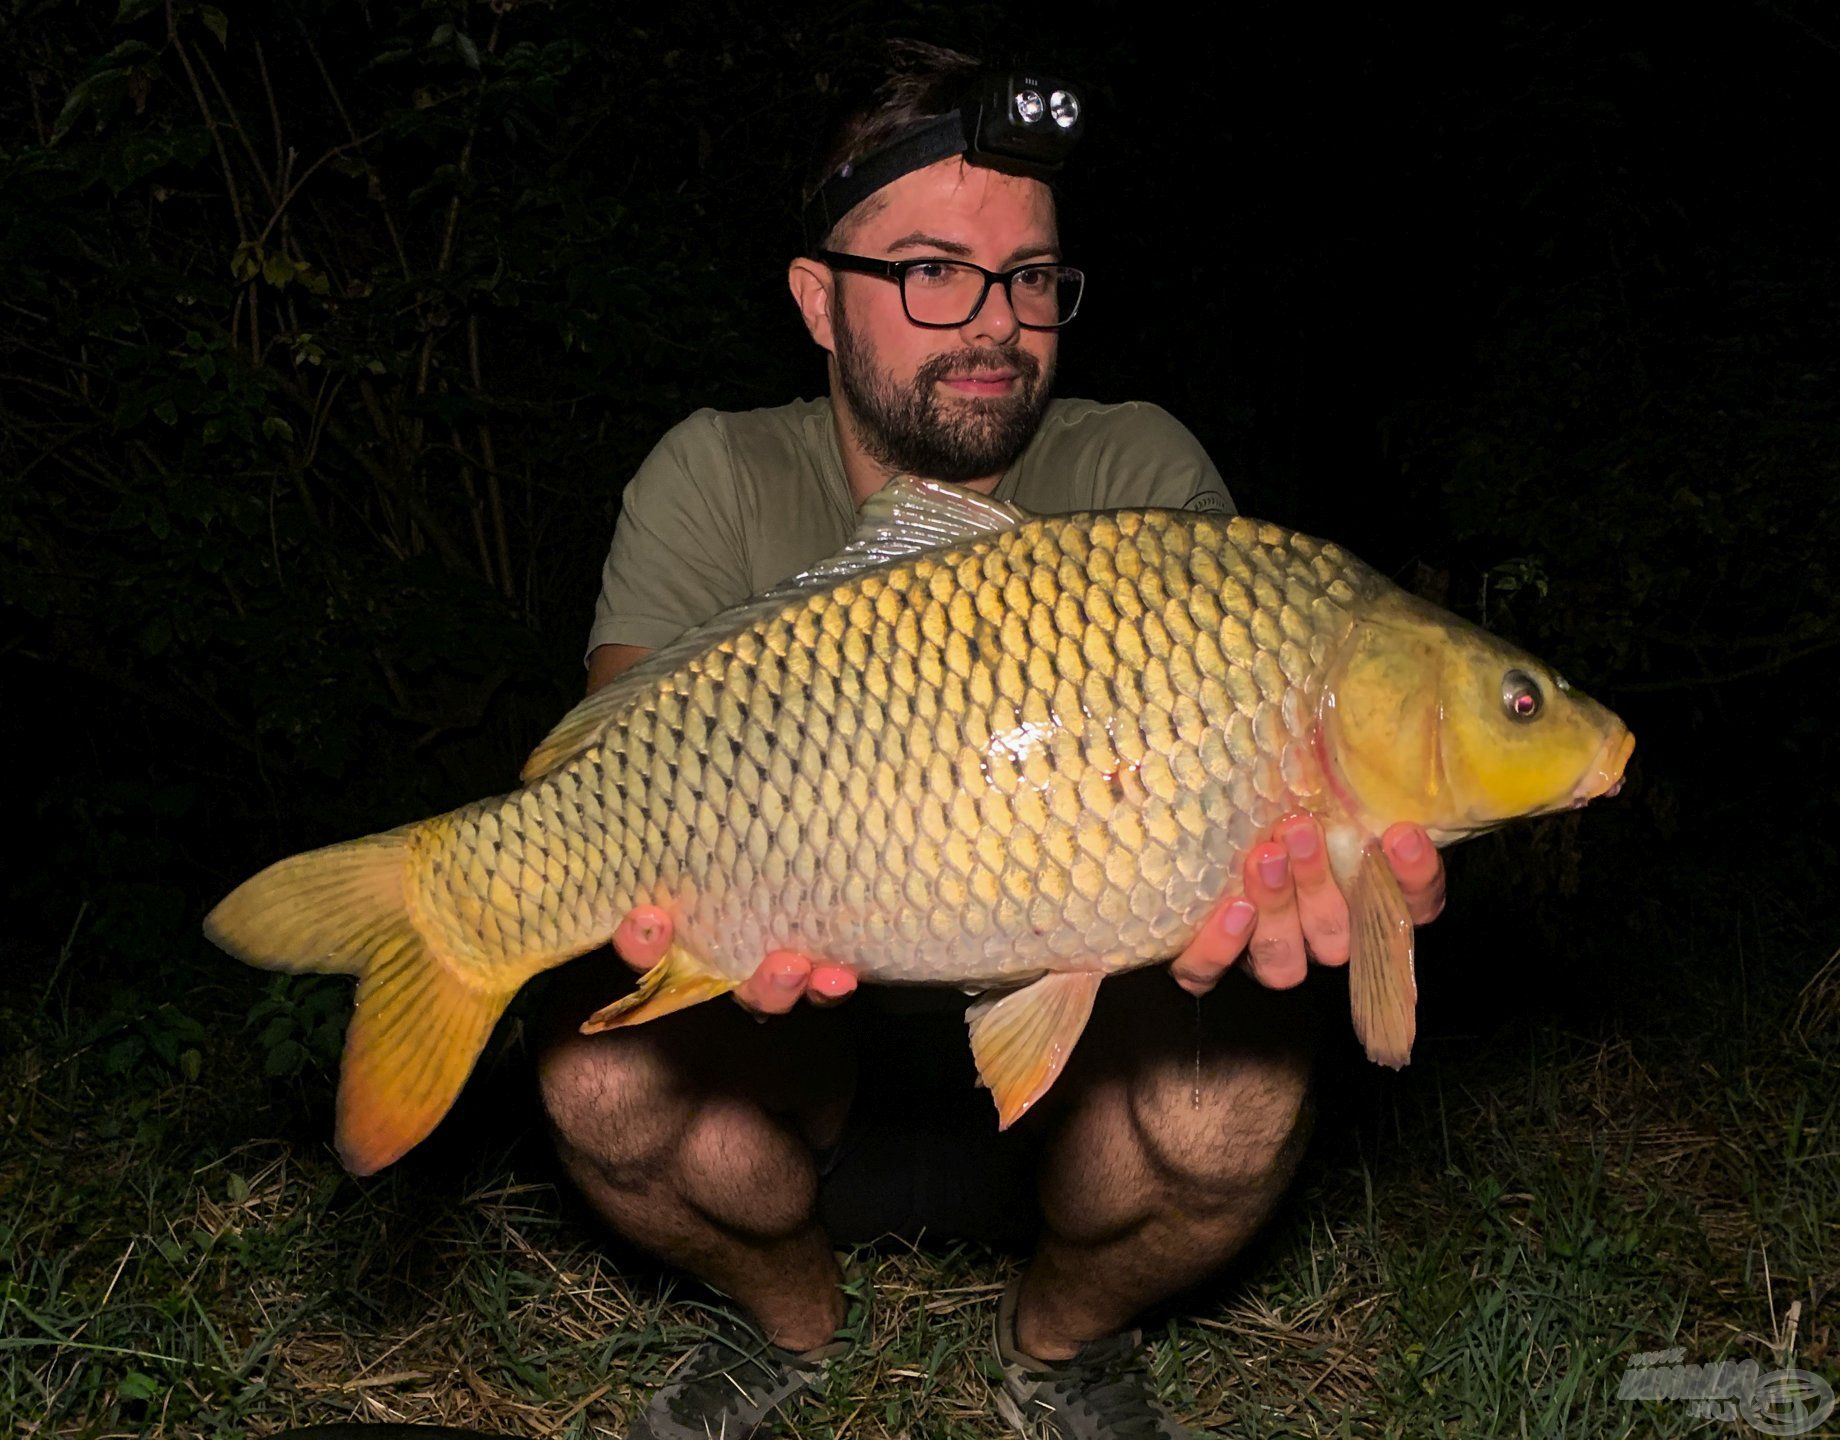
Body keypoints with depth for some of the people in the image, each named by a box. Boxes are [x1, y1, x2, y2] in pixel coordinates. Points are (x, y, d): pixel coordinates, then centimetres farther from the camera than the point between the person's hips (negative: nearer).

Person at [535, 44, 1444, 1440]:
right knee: (608, 1074, -29)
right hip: (801, 1022, 1)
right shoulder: (719, 481, -8)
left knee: (1235, 1096, -32)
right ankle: (795, 1318, 8)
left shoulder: (1140, 475, -9)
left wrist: (1236, 895, -47)